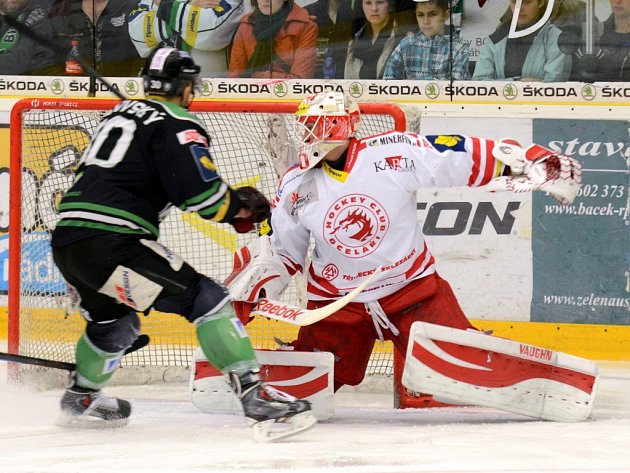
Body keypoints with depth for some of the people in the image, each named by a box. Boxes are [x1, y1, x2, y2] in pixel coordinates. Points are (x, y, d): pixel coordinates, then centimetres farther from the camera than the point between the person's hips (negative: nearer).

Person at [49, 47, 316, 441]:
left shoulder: (120, 114, 23)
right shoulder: (178, 125, -3)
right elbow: (203, 193, -15)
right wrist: (241, 207, 5)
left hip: (65, 239, 9)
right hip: (110, 243, -9)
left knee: (114, 320, 33)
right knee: (207, 300, -8)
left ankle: (81, 400, 47)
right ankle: (255, 397, -18)